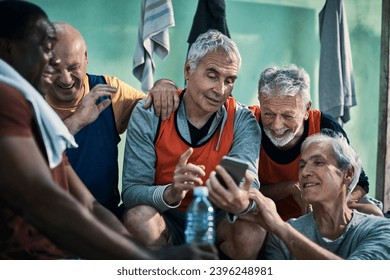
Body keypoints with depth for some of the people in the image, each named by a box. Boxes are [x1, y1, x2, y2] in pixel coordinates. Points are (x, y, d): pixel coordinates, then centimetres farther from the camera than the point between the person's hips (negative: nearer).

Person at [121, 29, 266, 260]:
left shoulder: (242, 121, -8)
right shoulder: (148, 115, -12)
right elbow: (131, 192, -20)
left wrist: (242, 201, -48)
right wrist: (171, 193, -42)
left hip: (215, 222, 1)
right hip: (166, 221, -1)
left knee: (253, 228, -30)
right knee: (139, 217, -33)